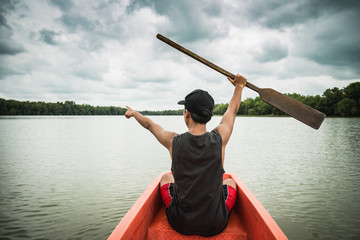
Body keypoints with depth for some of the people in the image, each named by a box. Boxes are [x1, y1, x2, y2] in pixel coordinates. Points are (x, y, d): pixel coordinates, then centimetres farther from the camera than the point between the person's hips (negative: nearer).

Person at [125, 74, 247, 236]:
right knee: (230, 182, 29)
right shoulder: (220, 138, -16)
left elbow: (149, 124, 5)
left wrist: (133, 113, 26)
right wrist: (239, 86, 23)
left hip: (180, 224, 0)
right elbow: (232, 109, 4)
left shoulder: (173, 141, -16)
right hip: (215, 226, 0)